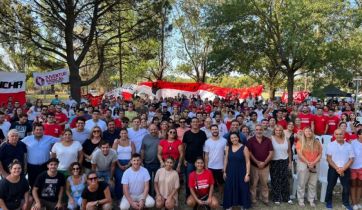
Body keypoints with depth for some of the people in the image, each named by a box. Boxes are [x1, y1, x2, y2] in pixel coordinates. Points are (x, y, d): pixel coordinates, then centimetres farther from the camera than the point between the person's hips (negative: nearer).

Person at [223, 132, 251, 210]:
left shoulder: (244, 147, -10)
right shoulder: (228, 147, 1)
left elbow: (247, 161, -9)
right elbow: (226, 160, 7)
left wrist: (247, 174, -12)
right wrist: (224, 172, 7)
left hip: (241, 172, -3)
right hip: (230, 172, 3)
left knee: (243, 189, 7)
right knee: (229, 189, 10)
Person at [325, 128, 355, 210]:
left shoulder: (348, 146, 1)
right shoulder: (331, 145, -3)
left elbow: (351, 159, -1)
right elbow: (329, 158, -5)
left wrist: (343, 169, -12)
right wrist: (337, 168, -14)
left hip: (345, 169, 1)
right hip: (333, 169, -1)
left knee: (346, 187, 8)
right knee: (330, 185, 6)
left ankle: (346, 202, 28)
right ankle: (328, 201, 22)